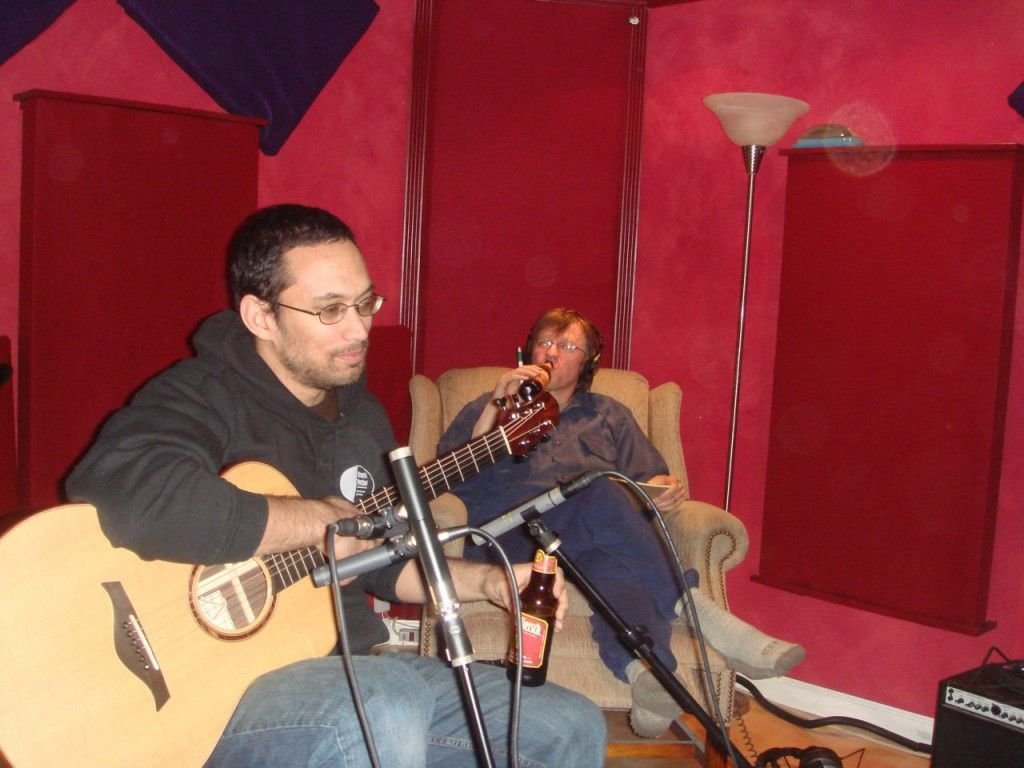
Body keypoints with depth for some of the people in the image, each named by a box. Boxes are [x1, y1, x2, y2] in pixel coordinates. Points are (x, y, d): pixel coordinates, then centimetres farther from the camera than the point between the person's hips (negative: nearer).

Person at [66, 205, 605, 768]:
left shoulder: (360, 412, 11)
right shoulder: (201, 397, -16)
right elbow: (126, 492, -39)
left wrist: (486, 581, 4)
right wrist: (322, 520, -26)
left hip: (358, 670, 8)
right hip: (219, 689, -8)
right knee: (390, 711, -38)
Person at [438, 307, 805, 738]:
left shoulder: (608, 416, 29)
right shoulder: (486, 409, 24)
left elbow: (651, 479, 17)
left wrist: (664, 490, -8)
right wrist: (495, 408, -1)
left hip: (594, 543, 2)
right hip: (511, 537, -2)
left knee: (613, 553, -38)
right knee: (602, 494, -34)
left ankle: (643, 665, -63)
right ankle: (700, 613, -34)